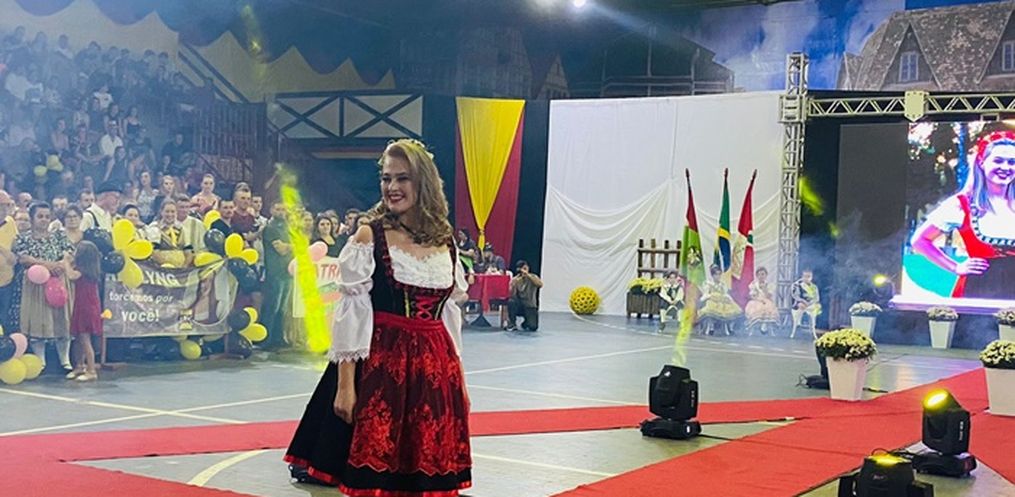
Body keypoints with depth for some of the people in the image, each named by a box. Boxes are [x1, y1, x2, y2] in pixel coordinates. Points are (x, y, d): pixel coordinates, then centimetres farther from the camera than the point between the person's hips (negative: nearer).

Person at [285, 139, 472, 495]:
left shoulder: (445, 242, 9)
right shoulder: (369, 237, -5)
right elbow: (351, 313, -8)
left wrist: (459, 378, 14)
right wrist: (344, 384, -13)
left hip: (435, 365, 5)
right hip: (380, 362, -4)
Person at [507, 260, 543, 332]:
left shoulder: (532, 277, -5)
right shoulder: (515, 279, -1)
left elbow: (540, 284, -27)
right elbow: (511, 294, -14)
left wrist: (528, 275, -33)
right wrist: (514, 284, -32)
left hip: (530, 307, -1)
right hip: (519, 305, 1)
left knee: (533, 327, -24)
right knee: (511, 301, -34)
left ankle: (525, 323, 16)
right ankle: (512, 324, -11)